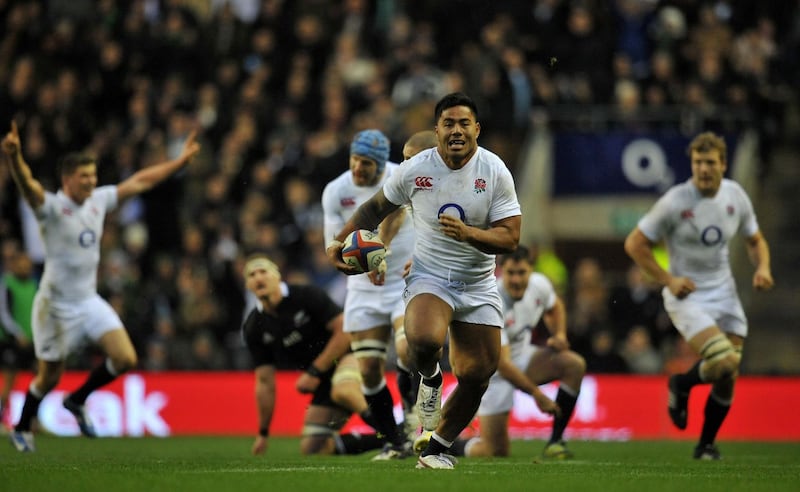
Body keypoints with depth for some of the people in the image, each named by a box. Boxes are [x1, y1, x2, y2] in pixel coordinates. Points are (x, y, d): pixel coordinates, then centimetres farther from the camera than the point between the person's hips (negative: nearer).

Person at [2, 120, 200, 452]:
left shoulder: (99, 200, 3)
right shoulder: (52, 206, -16)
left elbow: (140, 182, 13)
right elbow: (28, 185, -37)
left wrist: (181, 160, 16)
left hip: (90, 301, 6)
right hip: (57, 306, -6)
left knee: (125, 359, -7)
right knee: (50, 377, 4)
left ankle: (77, 401, 16)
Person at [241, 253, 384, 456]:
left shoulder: (307, 295, -12)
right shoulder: (254, 329, 1)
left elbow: (344, 330, -15)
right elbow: (264, 382, 6)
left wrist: (314, 372, -16)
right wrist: (263, 433, 6)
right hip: (323, 383, 7)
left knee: (342, 391, -41)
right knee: (312, 449, -3)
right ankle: (384, 438, 5)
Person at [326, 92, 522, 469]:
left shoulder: (496, 173, -8)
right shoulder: (415, 169, -8)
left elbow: (510, 238, -11)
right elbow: (377, 206, 11)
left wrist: (467, 233, -29)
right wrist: (339, 241, 1)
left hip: (479, 286, 2)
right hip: (429, 277, -2)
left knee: (478, 375, 1)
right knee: (424, 340, -34)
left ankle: (437, 448, 24)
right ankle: (430, 378, 3)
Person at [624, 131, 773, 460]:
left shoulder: (735, 196, 0)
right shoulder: (675, 202, -15)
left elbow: (755, 240, 16)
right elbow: (635, 244, -7)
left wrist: (762, 268, -5)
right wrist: (668, 280, -13)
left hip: (724, 293, 5)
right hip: (687, 295, -5)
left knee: (728, 378, 2)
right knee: (723, 361, -24)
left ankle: (706, 445, 21)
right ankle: (681, 384, 9)